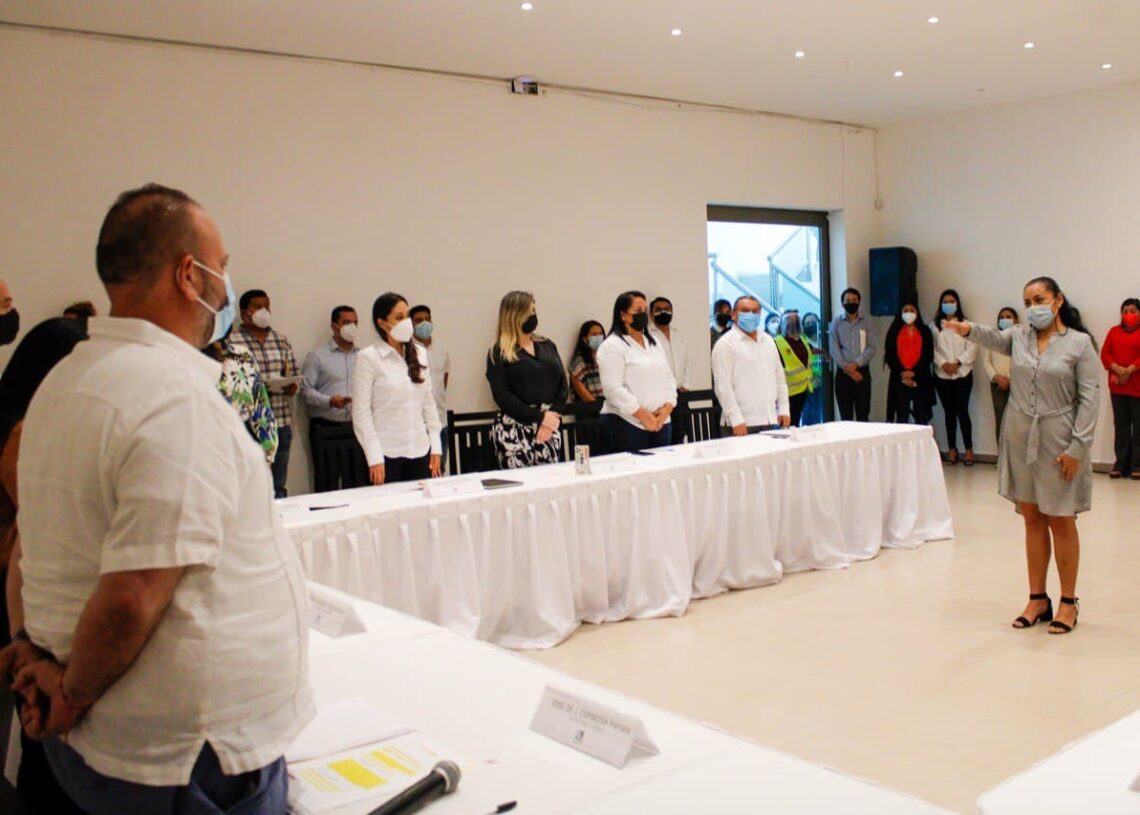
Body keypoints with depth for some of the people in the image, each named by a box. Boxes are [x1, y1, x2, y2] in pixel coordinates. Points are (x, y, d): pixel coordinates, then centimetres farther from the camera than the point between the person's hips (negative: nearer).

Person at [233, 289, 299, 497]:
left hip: (281, 423, 5)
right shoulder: (233, 342, -3)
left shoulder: (282, 341, 16)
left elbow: (294, 376, 18)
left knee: (279, 487, 11)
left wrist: (292, 387, -4)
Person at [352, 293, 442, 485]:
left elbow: (429, 403, 12)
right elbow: (361, 412, -7)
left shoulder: (420, 353, 8)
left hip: (420, 449, 4)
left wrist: (436, 447, 7)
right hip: (387, 453, -4)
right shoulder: (368, 358, -6)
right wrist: (374, 458, -12)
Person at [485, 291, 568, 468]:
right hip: (514, 430, -4)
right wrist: (539, 417, -14)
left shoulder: (548, 346, 15)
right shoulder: (499, 353, 0)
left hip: (549, 428, 4)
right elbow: (502, 396, -9)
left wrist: (552, 420, -6)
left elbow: (562, 386, 10)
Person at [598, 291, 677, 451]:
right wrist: (643, 415, -15)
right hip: (628, 423, -7)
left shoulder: (654, 343, 17)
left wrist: (667, 408, -3)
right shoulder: (612, 346, -6)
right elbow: (613, 388, -15)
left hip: (660, 422, 7)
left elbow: (669, 379, 14)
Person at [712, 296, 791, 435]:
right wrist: (736, 420, -16)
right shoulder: (725, 344, -4)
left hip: (770, 421, 6)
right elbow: (723, 387, -11)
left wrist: (784, 409, 13)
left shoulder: (768, 341, 17)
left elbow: (780, 378, 22)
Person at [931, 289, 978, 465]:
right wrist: (943, 363, -13)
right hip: (942, 375, 2)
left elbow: (972, 348, -3)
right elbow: (932, 348, 1)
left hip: (963, 374, -2)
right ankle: (952, 448, 10)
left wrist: (958, 363, -13)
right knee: (949, 412, 5)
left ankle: (969, 449, 2)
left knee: (962, 411, -5)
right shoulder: (935, 325, 8)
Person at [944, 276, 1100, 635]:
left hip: (1058, 440, -4)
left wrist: (1077, 447, -14)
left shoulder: (1080, 343, -6)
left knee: (1061, 521, 4)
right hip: (1020, 438, 4)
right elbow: (994, 338, -8)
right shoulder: (1019, 336, 8)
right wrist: (969, 330, -31)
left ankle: (1068, 601, 18)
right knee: (1033, 520, 11)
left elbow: (1090, 397, -9)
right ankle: (1037, 599, 21)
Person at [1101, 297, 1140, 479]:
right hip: (1117, 386, 3)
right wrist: (1117, 369, -11)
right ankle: (1121, 464, 9)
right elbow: (1105, 353, 4)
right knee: (1120, 425, 5)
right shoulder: (1114, 331, 14)